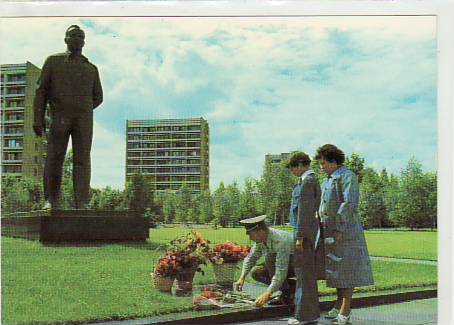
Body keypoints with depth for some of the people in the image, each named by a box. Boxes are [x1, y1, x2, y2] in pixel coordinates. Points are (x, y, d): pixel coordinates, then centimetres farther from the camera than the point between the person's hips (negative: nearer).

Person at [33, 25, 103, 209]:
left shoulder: (91, 68, 18)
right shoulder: (53, 61, 12)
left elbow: (97, 97, 23)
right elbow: (41, 91, 4)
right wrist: (38, 119, -5)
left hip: (84, 120, 1)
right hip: (59, 119, -1)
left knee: (82, 159, -10)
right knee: (54, 159, -5)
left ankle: (82, 203, -15)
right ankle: (51, 200, 5)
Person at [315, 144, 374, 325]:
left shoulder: (347, 176, -9)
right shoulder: (328, 180, 19)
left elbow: (349, 204, -18)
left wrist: (339, 229, -21)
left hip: (345, 230, -9)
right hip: (331, 231, 9)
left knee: (346, 270, -7)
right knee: (336, 270, 13)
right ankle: (339, 307, 22)